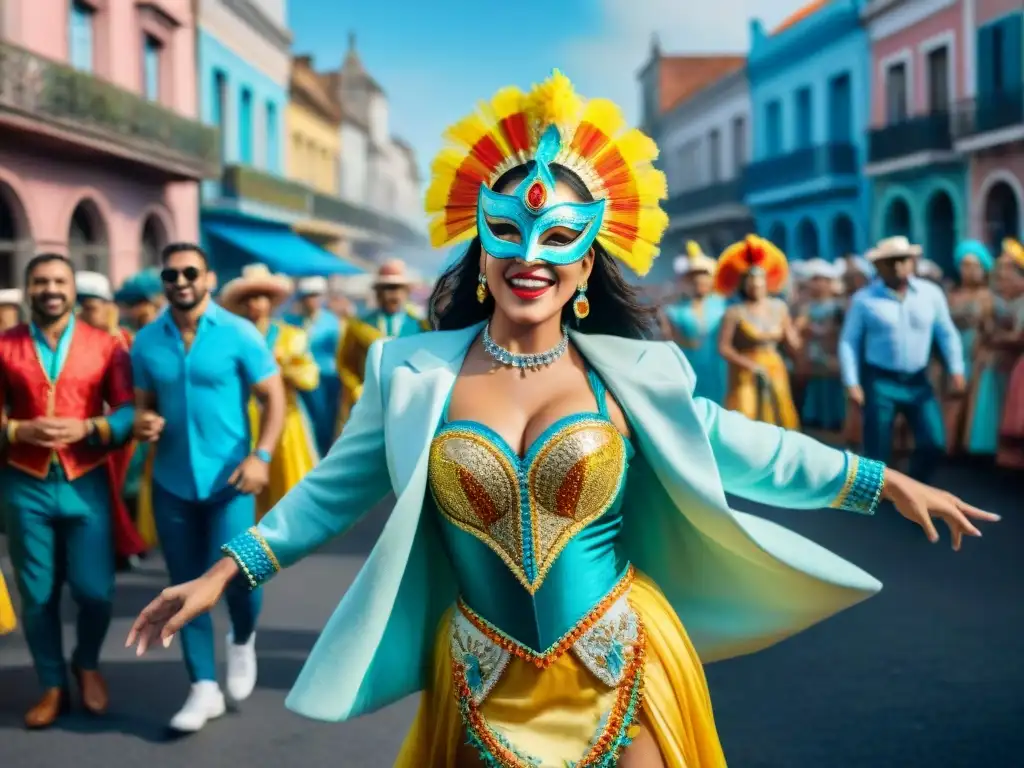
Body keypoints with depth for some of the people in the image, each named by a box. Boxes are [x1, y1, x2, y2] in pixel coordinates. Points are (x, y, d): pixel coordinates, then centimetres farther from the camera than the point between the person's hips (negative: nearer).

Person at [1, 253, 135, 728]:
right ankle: (53, 686, 23)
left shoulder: (105, 346, 2)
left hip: (85, 483, -1)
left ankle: (87, 664, 28)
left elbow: (129, 412, 0)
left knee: (95, 590, -2)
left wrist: (87, 428, -16)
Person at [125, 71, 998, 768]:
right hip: (485, 684, 1)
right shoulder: (414, 373, -4)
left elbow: (731, 447, 3)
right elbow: (335, 487, 4)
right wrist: (228, 571, 1)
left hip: (624, 668, 0)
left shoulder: (629, 371, -4)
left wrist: (881, 480, 3)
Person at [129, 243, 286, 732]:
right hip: (172, 482, 3)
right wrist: (142, 422, -12)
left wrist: (261, 456, -18)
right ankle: (204, 688, 17)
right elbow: (143, 403, 13)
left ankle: (243, 639, 22)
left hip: (228, 480, -3)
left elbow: (274, 398, -5)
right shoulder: (146, 342, 4)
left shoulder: (239, 334, -6)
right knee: (186, 585, 6)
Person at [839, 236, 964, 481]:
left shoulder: (931, 293, 1)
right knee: (877, 451, 0)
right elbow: (848, 341, -3)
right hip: (880, 381, -3)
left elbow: (947, 333, 8)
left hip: (918, 381, 3)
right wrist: (852, 383, -9)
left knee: (934, 443, -2)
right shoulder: (864, 299, -6)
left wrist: (956, 370, 0)